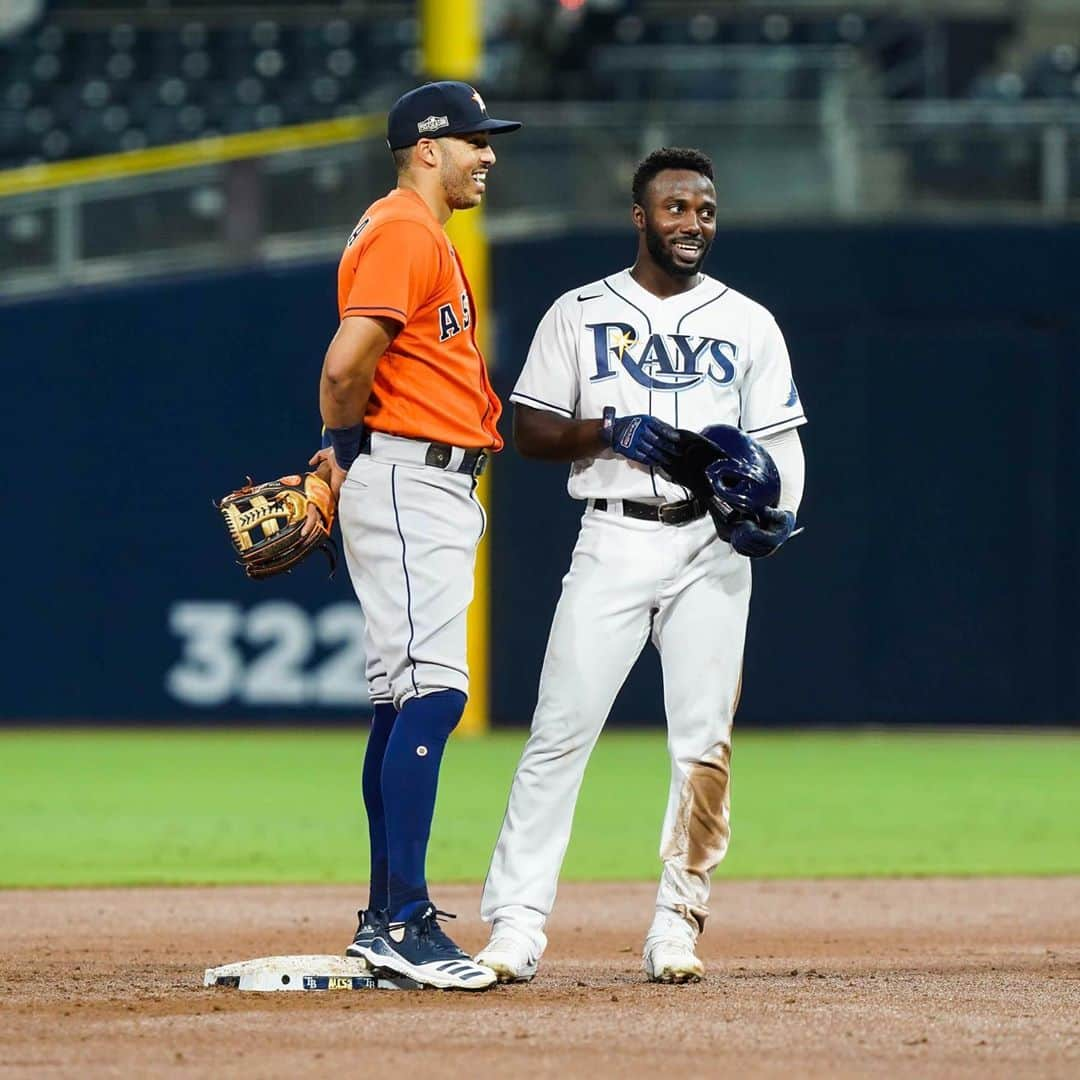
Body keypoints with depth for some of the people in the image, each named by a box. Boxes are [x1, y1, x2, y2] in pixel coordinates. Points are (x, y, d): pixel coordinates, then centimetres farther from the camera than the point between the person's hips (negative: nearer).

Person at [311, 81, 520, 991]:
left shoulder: (427, 237, 22)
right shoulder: (404, 233, -12)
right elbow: (347, 363, -23)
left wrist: (349, 453, 4)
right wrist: (349, 444, -5)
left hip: (442, 489, 11)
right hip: (405, 480, -11)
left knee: (409, 700, 11)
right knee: (432, 689, -17)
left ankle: (386, 922, 14)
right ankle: (404, 923, -21)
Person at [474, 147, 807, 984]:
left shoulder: (748, 323, 12)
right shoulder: (579, 314, 9)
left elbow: (779, 441, 9)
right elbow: (530, 432, 7)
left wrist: (777, 510, -12)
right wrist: (611, 431, -11)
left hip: (711, 546, 1)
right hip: (612, 543, -1)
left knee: (705, 743, -3)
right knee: (560, 731, -9)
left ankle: (678, 925, 5)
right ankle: (516, 922, -8)